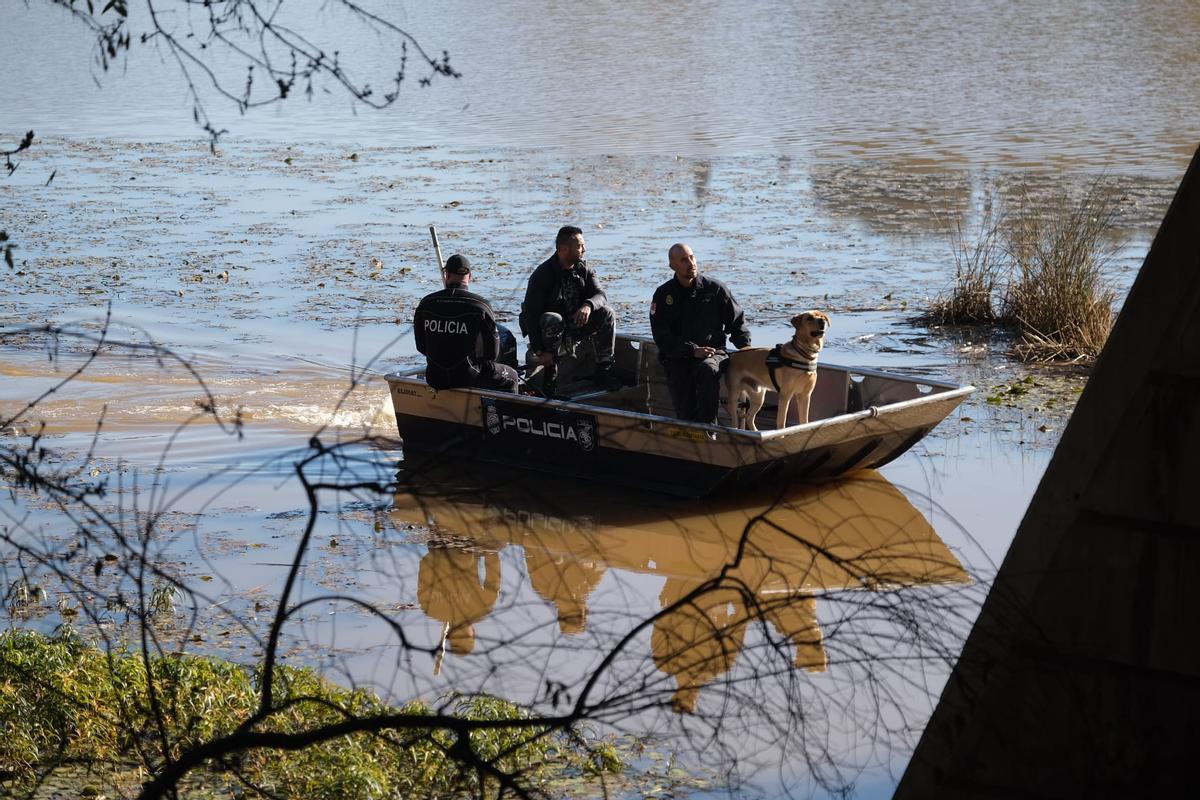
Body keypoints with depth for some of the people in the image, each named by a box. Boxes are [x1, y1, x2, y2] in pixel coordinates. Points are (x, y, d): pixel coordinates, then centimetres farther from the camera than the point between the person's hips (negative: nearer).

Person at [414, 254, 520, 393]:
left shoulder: (425, 304, -3)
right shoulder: (480, 306, -13)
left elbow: (420, 346, 6)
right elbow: (493, 352, -7)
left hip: (434, 379, 4)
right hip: (468, 378, -4)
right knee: (510, 377, 21)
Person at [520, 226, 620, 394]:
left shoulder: (583, 269, 2)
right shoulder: (542, 275, -18)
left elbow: (600, 295, -7)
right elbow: (531, 315, -21)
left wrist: (588, 305, -34)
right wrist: (540, 351, -28)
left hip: (575, 329, 6)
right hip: (548, 334, -6)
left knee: (606, 313, -15)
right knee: (552, 319, -38)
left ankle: (603, 371, -11)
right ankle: (550, 375, -24)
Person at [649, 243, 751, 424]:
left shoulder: (715, 288, 3)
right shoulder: (663, 295, 3)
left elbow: (737, 321, 13)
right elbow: (662, 336, -6)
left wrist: (746, 348, -4)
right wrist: (693, 351, -19)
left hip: (713, 353, -1)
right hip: (678, 360, 1)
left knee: (708, 369, -38)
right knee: (685, 415, -11)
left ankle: (707, 423, -34)